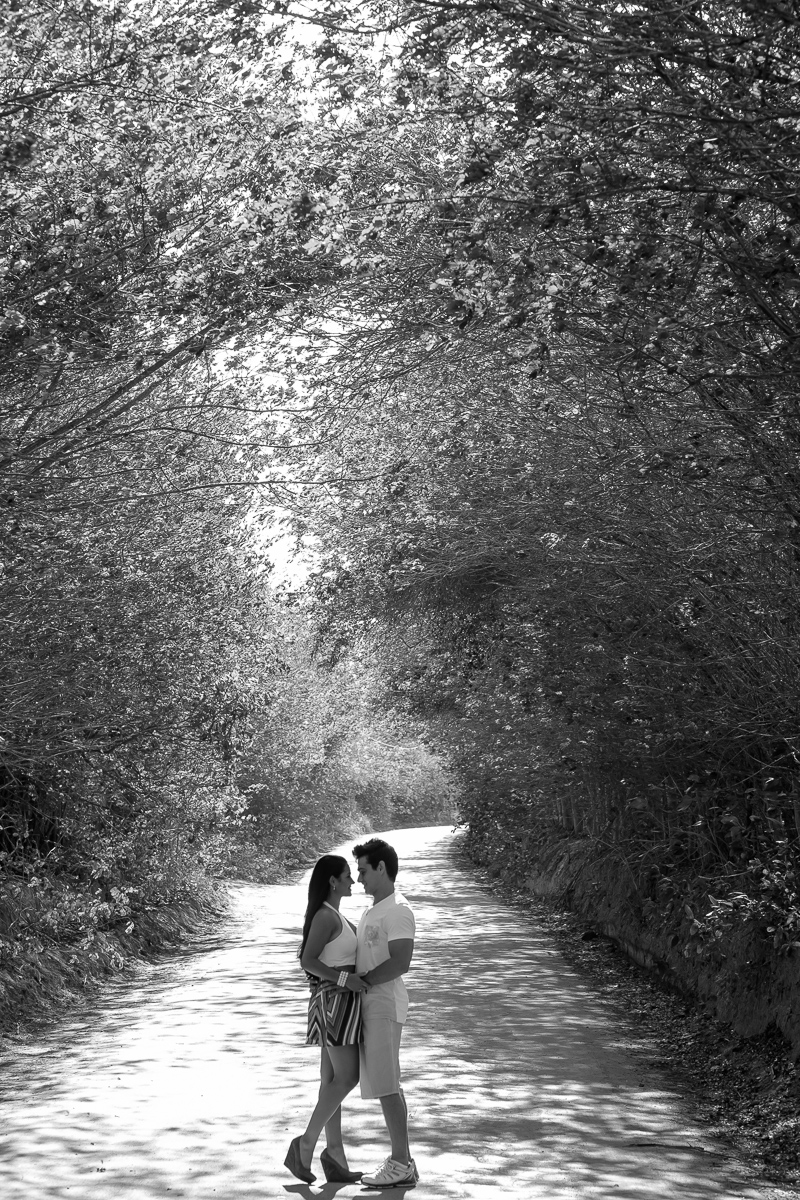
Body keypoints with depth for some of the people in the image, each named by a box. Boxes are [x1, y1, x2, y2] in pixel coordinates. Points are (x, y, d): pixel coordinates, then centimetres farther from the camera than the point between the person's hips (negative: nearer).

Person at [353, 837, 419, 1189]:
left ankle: (401, 1163, -1)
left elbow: (400, 963, -22)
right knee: (385, 1085, 11)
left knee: (386, 1085, -7)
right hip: (369, 1005, 10)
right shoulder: (372, 911, 17)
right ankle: (401, 1161, 17)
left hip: (384, 1005, -10)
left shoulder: (397, 910, -14)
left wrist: (359, 982, -18)